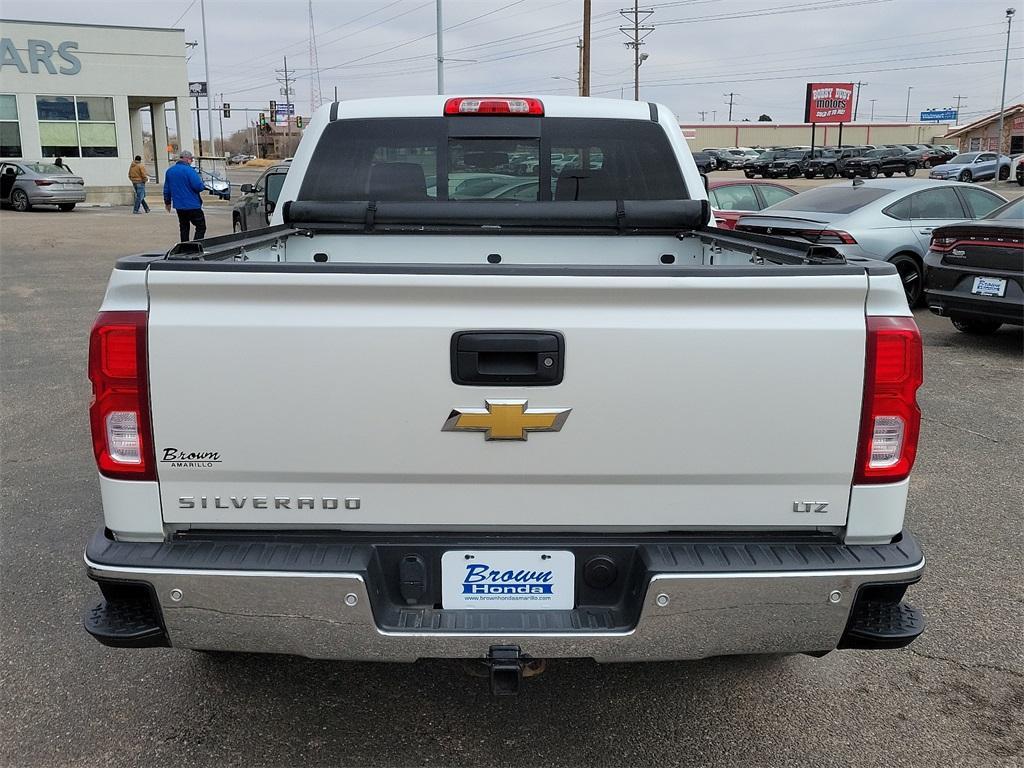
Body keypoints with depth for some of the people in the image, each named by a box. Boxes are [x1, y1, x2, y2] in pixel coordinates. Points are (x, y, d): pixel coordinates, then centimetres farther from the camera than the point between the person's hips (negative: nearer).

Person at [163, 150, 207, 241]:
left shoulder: (170, 171, 9)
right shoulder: (189, 170, -14)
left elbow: (166, 188, 15)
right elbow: (198, 186, -20)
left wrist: (167, 202, 24)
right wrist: (203, 186, 2)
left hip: (179, 206, 7)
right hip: (192, 205, -7)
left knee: (184, 228, 17)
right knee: (201, 227, -2)